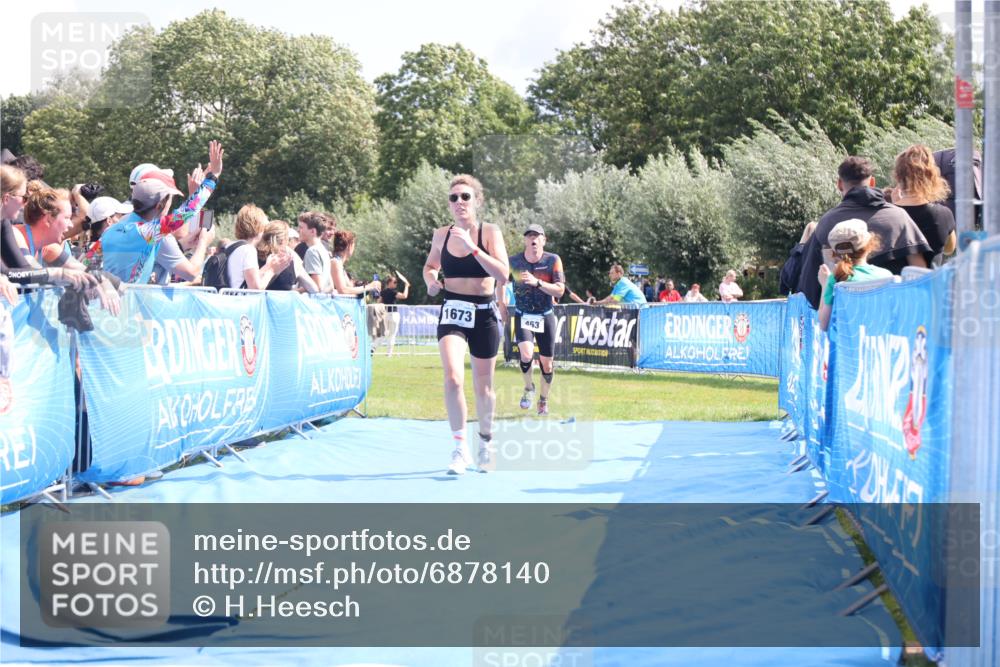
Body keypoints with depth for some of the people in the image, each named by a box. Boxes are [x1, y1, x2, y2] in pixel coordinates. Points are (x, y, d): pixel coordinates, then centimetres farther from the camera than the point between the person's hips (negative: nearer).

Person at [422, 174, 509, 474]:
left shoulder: (489, 232, -5)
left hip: (484, 314, -1)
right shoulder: (441, 235, 3)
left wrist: (472, 247, -24)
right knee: (453, 377, -22)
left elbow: (503, 274, -17)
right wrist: (431, 280, -2)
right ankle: (460, 448, -12)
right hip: (452, 313, 1)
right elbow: (430, 265, 21)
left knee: (483, 386, 11)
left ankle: (485, 442, 34)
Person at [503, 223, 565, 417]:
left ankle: (543, 400, 29)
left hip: (545, 317, 1)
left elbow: (560, 291, -18)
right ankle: (529, 388, 4)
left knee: (546, 364, 5)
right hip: (522, 316, 0)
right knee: (526, 354, -24)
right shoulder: (513, 261, -6)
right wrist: (501, 303, 6)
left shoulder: (553, 260, -10)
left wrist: (537, 282, -30)